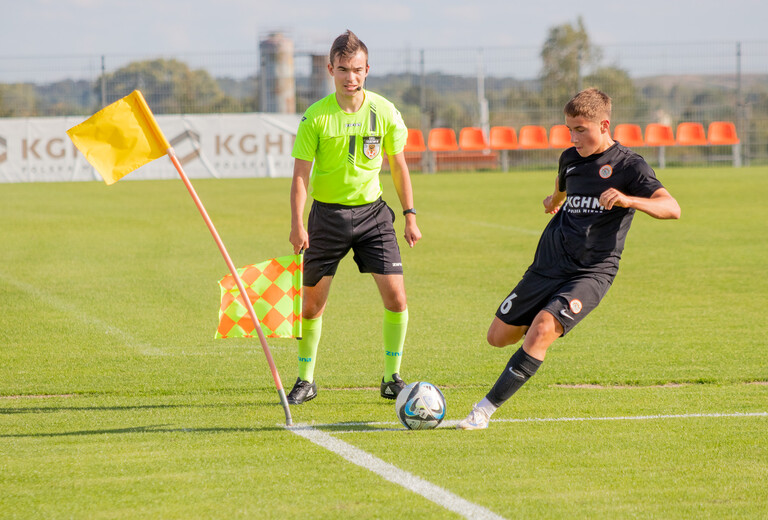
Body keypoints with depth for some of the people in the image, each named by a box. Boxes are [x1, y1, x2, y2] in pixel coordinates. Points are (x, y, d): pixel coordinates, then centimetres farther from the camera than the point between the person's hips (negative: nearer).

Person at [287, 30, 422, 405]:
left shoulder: (384, 112, -4)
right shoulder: (315, 117, -10)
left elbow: (397, 165, 8)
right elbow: (301, 173, -8)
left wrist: (410, 215, 6)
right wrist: (297, 224, -18)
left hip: (371, 212, 1)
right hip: (328, 214, -1)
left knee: (395, 296, -10)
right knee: (312, 301, 4)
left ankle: (392, 379, 4)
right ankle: (306, 380, 21)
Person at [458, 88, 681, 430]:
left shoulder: (629, 166, -8)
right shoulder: (570, 158, 11)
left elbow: (672, 208, -19)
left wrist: (628, 199, -35)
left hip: (592, 272, -6)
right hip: (549, 266, 6)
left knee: (541, 331, -28)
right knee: (498, 336, 6)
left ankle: (487, 408, -21)